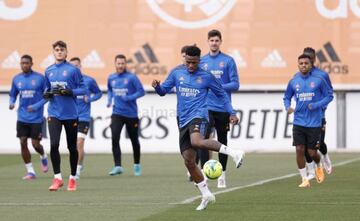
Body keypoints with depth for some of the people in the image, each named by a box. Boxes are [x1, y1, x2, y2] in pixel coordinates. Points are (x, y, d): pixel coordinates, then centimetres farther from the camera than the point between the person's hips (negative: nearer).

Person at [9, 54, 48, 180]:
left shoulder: (39, 78, -5)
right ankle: (30, 171, 5)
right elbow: (13, 95, 16)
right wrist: (11, 103, -6)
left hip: (36, 117, -3)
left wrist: (36, 106, -12)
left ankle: (43, 157, 33)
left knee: (35, 144, -3)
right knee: (23, 143, -4)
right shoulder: (16, 79, 6)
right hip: (22, 117, 3)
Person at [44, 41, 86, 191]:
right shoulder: (49, 71, 9)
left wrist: (70, 92, -20)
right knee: (54, 145, -13)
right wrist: (47, 94, -1)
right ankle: (57, 178, -7)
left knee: (72, 147, 7)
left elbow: (83, 89, -4)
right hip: (54, 114, 2)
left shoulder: (73, 70, -4)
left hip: (71, 114, -2)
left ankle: (72, 179, 20)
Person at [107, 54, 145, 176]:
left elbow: (141, 91, -10)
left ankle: (137, 165, 30)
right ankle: (118, 166, -16)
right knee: (114, 139, -15)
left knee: (134, 141, 11)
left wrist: (129, 98, -23)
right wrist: (109, 100, 5)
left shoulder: (132, 77, -9)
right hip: (117, 113, 2)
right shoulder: (111, 78, 5)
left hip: (131, 114, -2)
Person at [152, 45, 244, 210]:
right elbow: (163, 91, 14)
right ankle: (206, 195, 12)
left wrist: (231, 113, 2)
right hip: (183, 121, 5)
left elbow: (222, 95, 11)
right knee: (188, 161, 2)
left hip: (198, 116, -5)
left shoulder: (206, 77, 2)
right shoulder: (176, 73, 11)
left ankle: (233, 153, -33)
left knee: (196, 141, -38)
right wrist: (157, 86, -10)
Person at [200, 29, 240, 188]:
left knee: (222, 141, 8)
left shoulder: (228, 61, -1)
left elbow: (235, 85, -5)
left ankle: (222, 175, 18)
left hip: (223, 108, 0)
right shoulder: (201, 61, 7)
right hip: (206, 107, 1)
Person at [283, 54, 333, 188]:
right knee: (299, 150, -6)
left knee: (312, 152, 1)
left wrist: (317, 105, -13)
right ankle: (305, 179, 5)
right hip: (299, 122, 2)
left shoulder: (318, 80, -3)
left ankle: (319, 167, 36)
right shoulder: (293, 82, 4)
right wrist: (288, 107, -5)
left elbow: (329, 96, 2)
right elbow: (286, 97, 17)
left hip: (314, 123, -2)